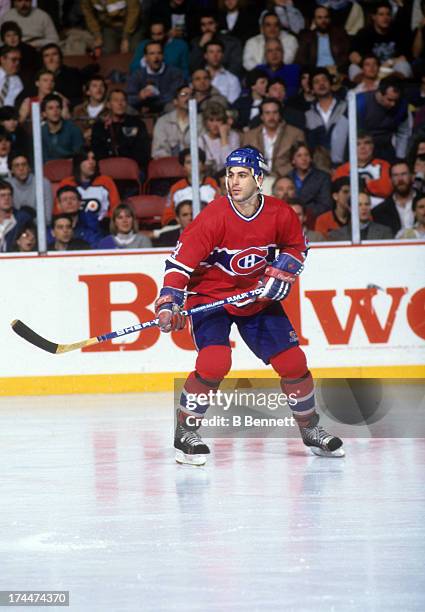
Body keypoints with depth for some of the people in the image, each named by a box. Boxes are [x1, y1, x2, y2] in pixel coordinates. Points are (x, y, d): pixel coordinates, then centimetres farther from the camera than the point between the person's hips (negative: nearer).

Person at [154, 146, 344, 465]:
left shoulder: (280, 214, -12)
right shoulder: (214, 216, -24)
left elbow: (297, 246, 9)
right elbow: (182, 259, -25)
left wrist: (282, 271, -8)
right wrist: (169, 302, -36)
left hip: (259, 296, 4)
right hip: (210, 294, -4)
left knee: (293, 361, 2)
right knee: (214, 362, -25)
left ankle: (311, 428, 24)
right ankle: (186, 432, -9)